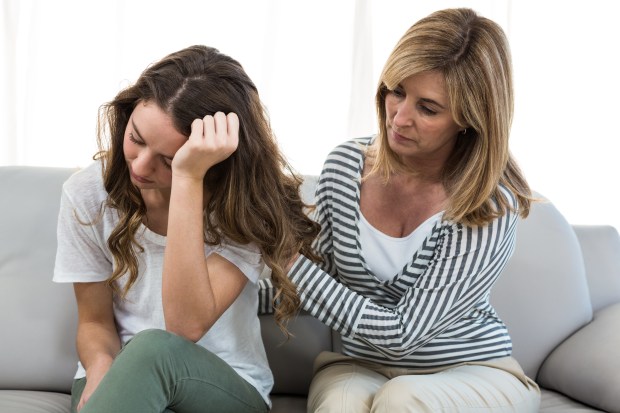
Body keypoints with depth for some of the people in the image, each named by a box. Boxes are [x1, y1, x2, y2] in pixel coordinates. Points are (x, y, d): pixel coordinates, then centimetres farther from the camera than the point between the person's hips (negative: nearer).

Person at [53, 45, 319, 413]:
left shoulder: (245, 205, -14)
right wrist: (102, 373, -23)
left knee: (156, 348, -33)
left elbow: (186, 327, -25)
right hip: (119, 380, 1)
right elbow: (95, 321, 2)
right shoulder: (87, 194, -5)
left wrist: (188, 179, -31)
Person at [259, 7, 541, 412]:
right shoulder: (345, 166, -5)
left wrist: (289, 260, -22)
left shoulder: (491, 204, -18)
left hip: (472, 371, -1)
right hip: (361, 367, 2)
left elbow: (401, 334, -21)